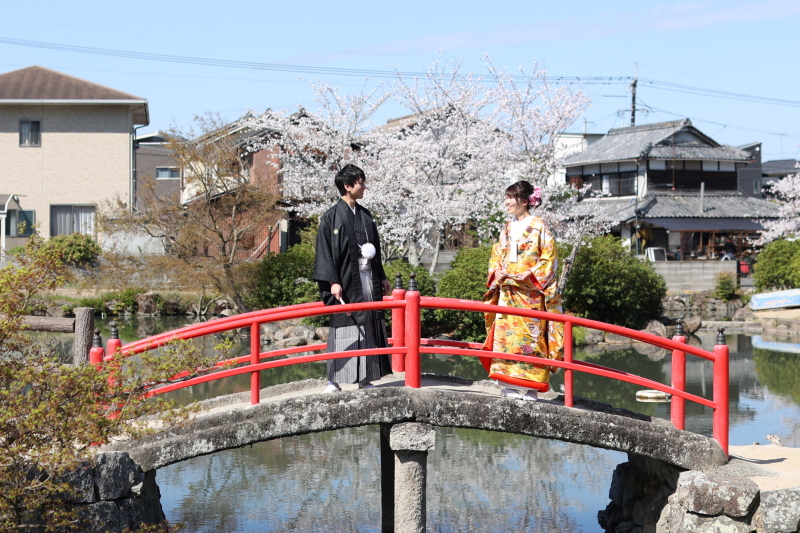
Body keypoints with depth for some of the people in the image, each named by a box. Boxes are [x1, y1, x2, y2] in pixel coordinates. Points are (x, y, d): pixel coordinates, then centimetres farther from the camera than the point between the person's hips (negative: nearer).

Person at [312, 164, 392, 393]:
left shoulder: (364, 215, 14)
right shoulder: (331, 217, -5)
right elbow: (325, 252, -9)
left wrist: (381, 277, 18)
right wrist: (333, 282, -17)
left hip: (367, 278, 6)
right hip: (345, 281, -6)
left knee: (367, 328, 5)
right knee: (343, 328, -7)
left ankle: (364, 378, 12)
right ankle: (334, 379, -2)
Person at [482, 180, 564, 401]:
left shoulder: (539, 227, -1)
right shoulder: (507, 229, 17)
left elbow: (549, 259, -5)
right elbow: (496, 257, 20)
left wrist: (530, 275, -16)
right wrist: (497, 273, 0)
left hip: (529, 292, -6)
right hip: (507, 292, 6)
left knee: (529, 334, -7)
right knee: (505, 333, 0)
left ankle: (529, 388, -6)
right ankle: (511, 386, 3)